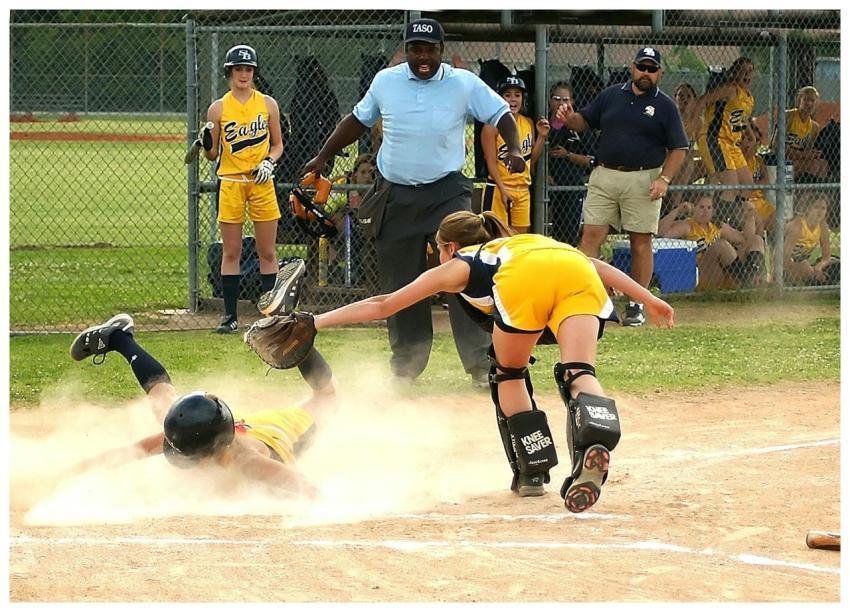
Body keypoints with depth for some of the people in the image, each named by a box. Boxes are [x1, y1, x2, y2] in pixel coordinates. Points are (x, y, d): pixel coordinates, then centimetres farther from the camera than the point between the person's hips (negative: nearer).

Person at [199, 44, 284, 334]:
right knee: (230, 252, 1)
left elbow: (278, 144, 11)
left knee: (267, 252, 2)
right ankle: (230, 316, 5)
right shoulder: (218, 108, 3)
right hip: (230, 182, 0)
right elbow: (213, 155, 5)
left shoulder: (267, 104, 5)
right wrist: (205, 144, -16)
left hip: (261, 182, 0)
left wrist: (268, 162, -8)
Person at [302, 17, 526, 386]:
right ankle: (406, 366, 19)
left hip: (446, 192, -3)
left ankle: (481, 363, -15)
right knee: (399, 281, 7)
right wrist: (323, 157, 15)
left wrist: (513, 148, -18)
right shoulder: (385, 82, 3)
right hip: (395, 196, 3)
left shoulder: (464, 84, -4)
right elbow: (358, 120, 17)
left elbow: (501, 114, 0)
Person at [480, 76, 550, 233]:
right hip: (498, 189, -6)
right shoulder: (492, 126, -9)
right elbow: (491, 161, -13)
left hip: (523, 189, 6)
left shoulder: (528, 123, 10)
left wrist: (542, 136, 1)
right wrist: (503, 189, -21)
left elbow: (532, 159, 15)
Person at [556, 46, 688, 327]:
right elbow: (584, 121, 18)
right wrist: (569, 117, -6)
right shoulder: (611, 95, 11)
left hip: (643, 180, -2)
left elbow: (678, 149, 2)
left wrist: (664, 179, -11)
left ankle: (637, 304, 10)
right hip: (604, 177, 2)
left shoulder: (665, 106, 3)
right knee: (591, 235, -6)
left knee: (641, 242, 1)